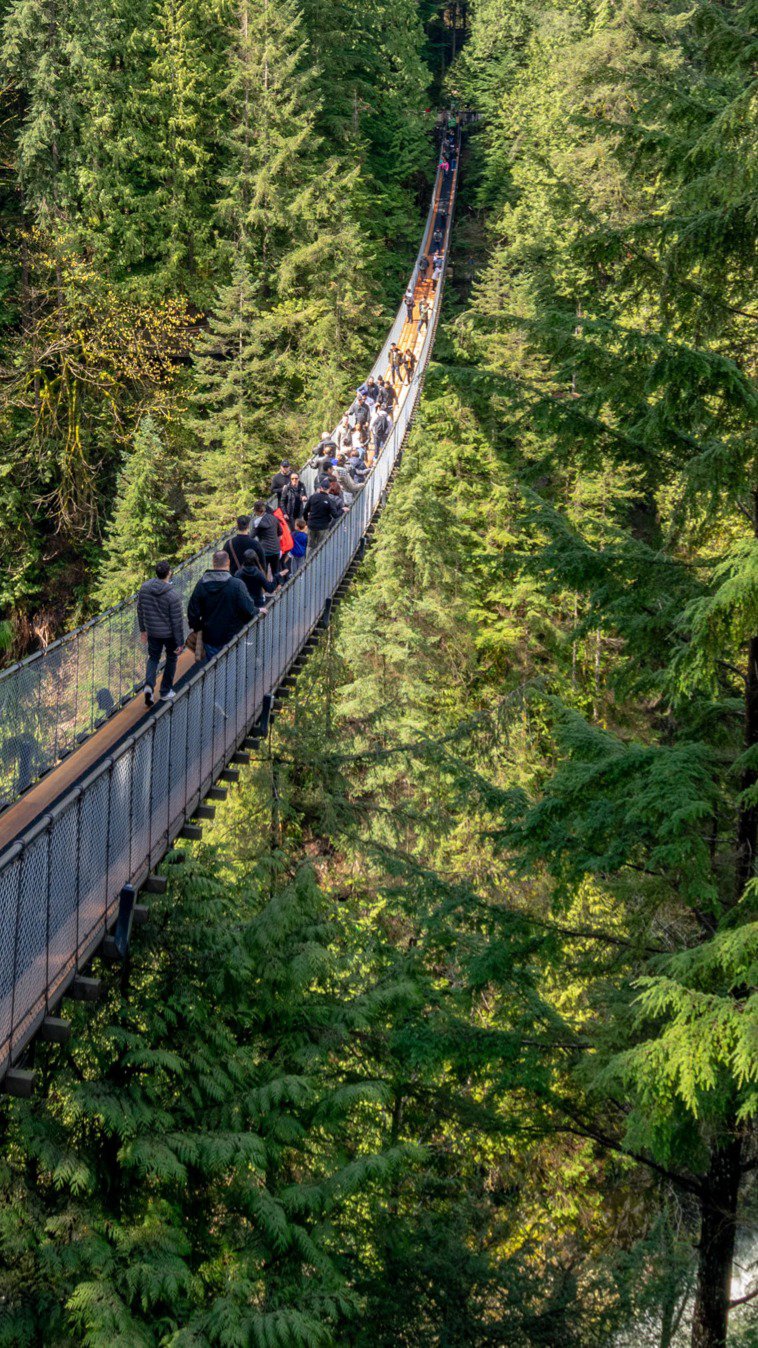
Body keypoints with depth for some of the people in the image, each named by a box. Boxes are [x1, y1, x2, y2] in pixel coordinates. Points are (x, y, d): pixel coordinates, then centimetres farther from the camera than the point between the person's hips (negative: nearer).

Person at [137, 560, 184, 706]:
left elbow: (140, 610, 3)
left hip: (152, 632, 4)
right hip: (169, 633, -4)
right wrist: (180, 642, -8)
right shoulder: (172, 596, -25)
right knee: (171, 658, 20)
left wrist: (143, 629, 17)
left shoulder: (144, 588, -10)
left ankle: (149, 685, -5)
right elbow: (177, 621, -18)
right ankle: (166, 691, 26)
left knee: (153, 658, 20)